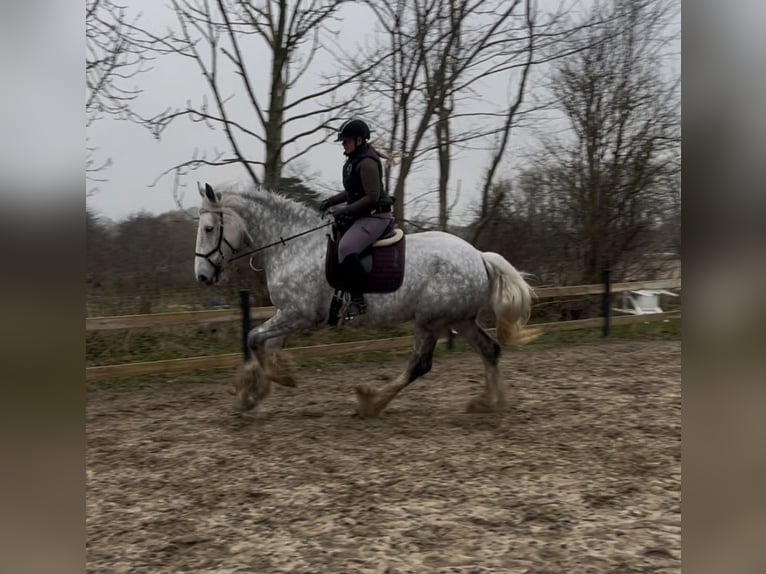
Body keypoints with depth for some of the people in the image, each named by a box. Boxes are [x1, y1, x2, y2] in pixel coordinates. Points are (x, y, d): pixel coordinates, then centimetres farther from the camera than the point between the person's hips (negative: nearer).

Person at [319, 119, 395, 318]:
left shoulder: (367, 162, -18)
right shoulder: (354, 160, 14)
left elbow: (372, 197, -23)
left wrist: (345, 211, -20)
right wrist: (331, 201, 11)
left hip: (375, 215, -12)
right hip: (360, 214, 12)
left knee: (346, 248, -31)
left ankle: (358, 299, -22)